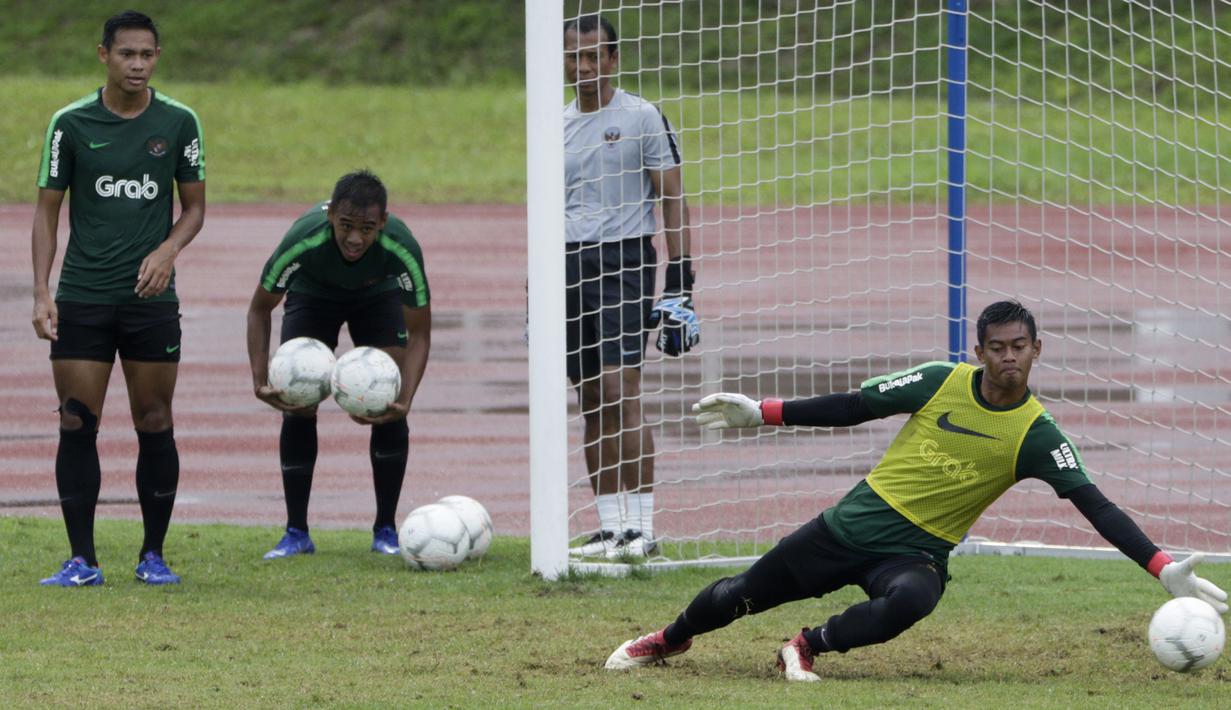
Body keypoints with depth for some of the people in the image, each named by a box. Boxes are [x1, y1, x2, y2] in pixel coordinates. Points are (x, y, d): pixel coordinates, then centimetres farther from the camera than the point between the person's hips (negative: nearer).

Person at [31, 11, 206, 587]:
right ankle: (82, 561, 2)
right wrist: (41, 293, -6)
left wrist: (168, 250, -11)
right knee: (77, 426, -3)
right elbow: (47, 209, 4)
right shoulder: (72, 123, 0)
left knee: (155, 426, 2)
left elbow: (194, 206, 10)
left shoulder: (179, 123, 2)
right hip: (80, 297, 0)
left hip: (151, 297, 0)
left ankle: (153, 556, 13)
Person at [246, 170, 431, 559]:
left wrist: (404, 401, -39)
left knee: (388, 408, -14)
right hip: (313, 293, 0)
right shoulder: (303, 242, -39)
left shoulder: (402, 248, -38)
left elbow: (419, 333, -25)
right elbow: (259, 309, -21)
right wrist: (261, 382, -32)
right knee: (297, 407, -11)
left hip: (379, 294, 0)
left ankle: (386, 530, -1)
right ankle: (296, 533, 0)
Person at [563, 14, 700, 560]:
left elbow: (673, 202, -2)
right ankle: (609, 528, 8)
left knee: (620, 392, -14)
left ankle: (641, 528, -13)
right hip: (568, 267, 5)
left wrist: (680, 285, -9)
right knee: (590, 403, 5)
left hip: (622, 262, -5)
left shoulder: (642, 118, -1)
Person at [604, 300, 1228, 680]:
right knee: (741, 595, 7)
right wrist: (759, 412, 2)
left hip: (918, 552, -2)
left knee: (911, 599, -39)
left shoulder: (1036, 435, -9)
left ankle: (807, 647, -17)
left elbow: (1095, 505, -13)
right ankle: (671, 638, 39)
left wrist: (1163, 568, -24)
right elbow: (854, 408, 4)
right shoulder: (942, 383, -4)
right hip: (857, 520, 2)